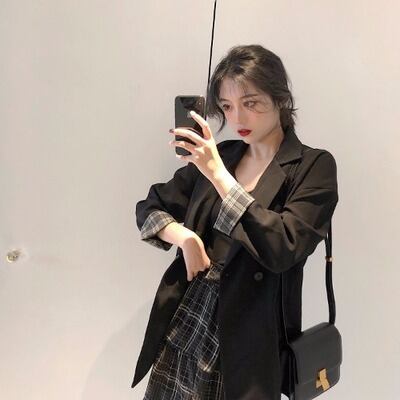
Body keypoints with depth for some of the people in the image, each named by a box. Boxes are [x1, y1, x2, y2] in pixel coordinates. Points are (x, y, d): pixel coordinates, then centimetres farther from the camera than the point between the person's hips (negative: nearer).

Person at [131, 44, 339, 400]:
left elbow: (283, 250, -20)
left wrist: (218, 174, -22)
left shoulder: (314, 167, -7)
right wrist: (184, 236, -10)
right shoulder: (218, 155, 6)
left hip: (246, 342, -4)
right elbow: (149, 208, 11)